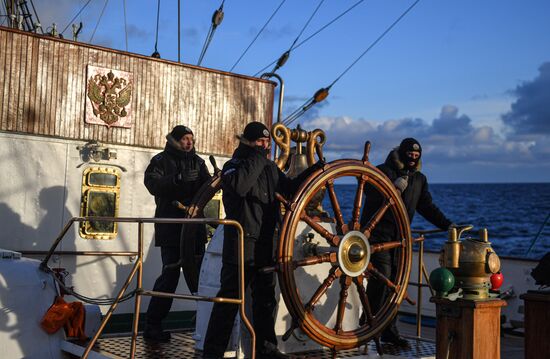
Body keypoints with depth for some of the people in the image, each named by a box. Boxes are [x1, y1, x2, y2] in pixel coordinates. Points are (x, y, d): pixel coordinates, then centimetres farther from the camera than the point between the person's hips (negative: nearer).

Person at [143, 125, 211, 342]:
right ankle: (152, 325, 0)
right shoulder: (161, 161, 1)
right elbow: (153, 184, -16)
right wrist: (178, 178, -29)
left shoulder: (197, 162, 15)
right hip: (170, 228, -5)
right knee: (170, 273, -8)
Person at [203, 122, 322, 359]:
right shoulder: (234, 165, -5)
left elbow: (290, 188, 19)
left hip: (267, 244, 7)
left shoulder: (271, 168, 17)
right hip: (241, 243, -7)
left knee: (266, 297, 14)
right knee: (229, 298, -5)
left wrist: (313, 171, 8)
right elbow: (239, 186, -27)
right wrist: (258, 157, -19)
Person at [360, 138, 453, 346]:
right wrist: (393, 187, -22)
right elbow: (369, 193, -11)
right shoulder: (382, 171, 0)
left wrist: (447, 225, 0)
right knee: (383, 273, -19)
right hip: (378, 233, -6)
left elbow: (427, 207, 12)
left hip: (400, 238, 6)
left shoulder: (419, 179, 18)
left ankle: (389, 331, 11)